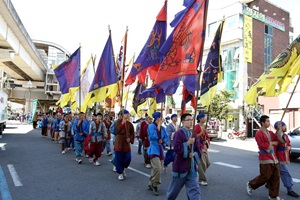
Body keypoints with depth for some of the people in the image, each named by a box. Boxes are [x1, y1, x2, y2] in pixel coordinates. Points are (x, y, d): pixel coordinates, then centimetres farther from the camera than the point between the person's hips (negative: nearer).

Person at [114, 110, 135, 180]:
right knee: (119, 159, 1)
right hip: (119, 143, -3)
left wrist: (130, 139, -6)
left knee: (128, 158, -1)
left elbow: (132, 133, 11)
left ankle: (123, 169, 27)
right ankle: (120, 173, 15)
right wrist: (122, 124, -27)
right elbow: (117, 131, -19)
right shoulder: (118, 122, -4)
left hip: (126, 143, 3)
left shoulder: (130, 124, 4)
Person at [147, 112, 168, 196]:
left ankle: (151, 185, 28)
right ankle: (154, 185, 1)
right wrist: (158, 128, -16)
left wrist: (162, 141, -8)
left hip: (160, 150, 7)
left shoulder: (163, 128, 8)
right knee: (157, 168, -19)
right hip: (153, 150, -7)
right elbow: (152, 137, -19)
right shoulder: (151, 126, -10)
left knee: (155, 169, 13)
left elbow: (166, 137, 12)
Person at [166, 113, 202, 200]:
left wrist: (194, 154, -10)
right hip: (181, 165, -5)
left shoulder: (194, 134, 6)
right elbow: (177, 149, -20)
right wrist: (187, 143, -22)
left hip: (192, 167, 5)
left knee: (194, 189, 2)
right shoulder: (178, 133, -12)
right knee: (174, 189, 14)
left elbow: (199, 149, 9)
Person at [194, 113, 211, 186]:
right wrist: (201, 133, -24)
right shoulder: (197, 126, -11)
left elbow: (207, 137, 18)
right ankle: (202, 180, 2)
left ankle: (198, 171, 32)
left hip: (205, 147, 8)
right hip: (199, 147, -8)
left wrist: (207, 141, -2)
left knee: (208, 163, 11)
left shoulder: (204, 126, 14)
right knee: (202, 163, -7)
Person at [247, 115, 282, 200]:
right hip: (265, 157, -8)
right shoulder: (259, 133, -11)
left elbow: (277, 141, 10)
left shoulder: (271, 133, 14)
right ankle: (251, 185, 20)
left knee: (276, 177, 8)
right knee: (265, 176, -3)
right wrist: (272, 143, -10)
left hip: (273, 157, 8)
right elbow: (262, 145, -18)